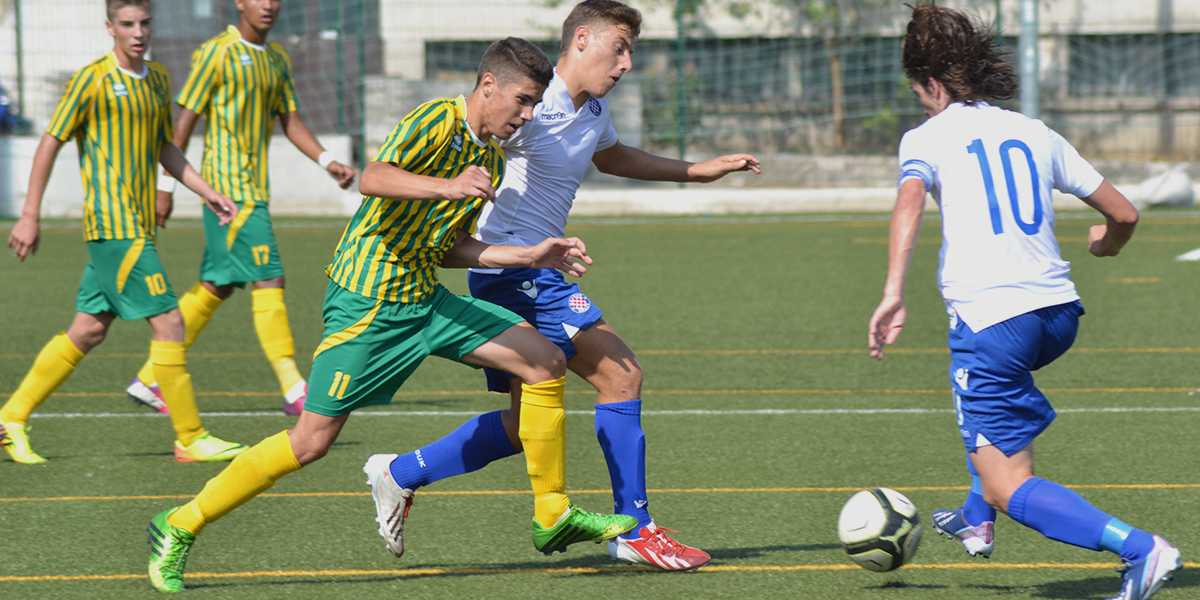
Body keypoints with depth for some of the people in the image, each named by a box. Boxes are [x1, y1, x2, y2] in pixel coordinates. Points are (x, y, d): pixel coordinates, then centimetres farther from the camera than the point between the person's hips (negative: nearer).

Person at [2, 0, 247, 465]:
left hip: (138, 225, 8)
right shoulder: (93, 79, -9)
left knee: (88, 330, 12)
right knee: (168, 324, -10)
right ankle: (191, 439, -3)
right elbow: (50, 143, -6)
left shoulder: (159, 80, 13)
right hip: (114, 226, -8)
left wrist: (206, 191, 14)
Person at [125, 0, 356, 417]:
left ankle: (149, 381, 19)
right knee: (268, 281, -12)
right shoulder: (217, 53, -8)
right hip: (229, 188, -9)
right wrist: (166, 187, -8)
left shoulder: (277, 60, 16)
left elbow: (291, 121, 18)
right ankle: (294, 390, -13)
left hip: (254, 190, 9)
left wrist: (327, 162, 3)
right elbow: (185, 120, -7)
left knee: (216, 287, 11)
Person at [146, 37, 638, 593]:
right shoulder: (436, 121, -14)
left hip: (424, 297, 8)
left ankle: (552, 514, 9)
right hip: (367, 302, -8)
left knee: (545, 361, -1)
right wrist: (447, 186, -46)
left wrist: (532, 256, 11)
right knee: (312, 440, -9)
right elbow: (373, 179, -31)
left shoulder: (493, 161, 12)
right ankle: (180, 527, 4)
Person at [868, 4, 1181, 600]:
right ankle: (978, 518, 44)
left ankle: (1140, 549, -23)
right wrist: (1106, 244, 41)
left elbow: (910, 200, -19)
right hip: (1059, 310, 6)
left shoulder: (928, 136, 3)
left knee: (1012, 488, -4)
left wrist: (893, 295, -26)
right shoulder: (1034, 132, 16)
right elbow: (1123, 213, 17)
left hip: (988, 320, -6)